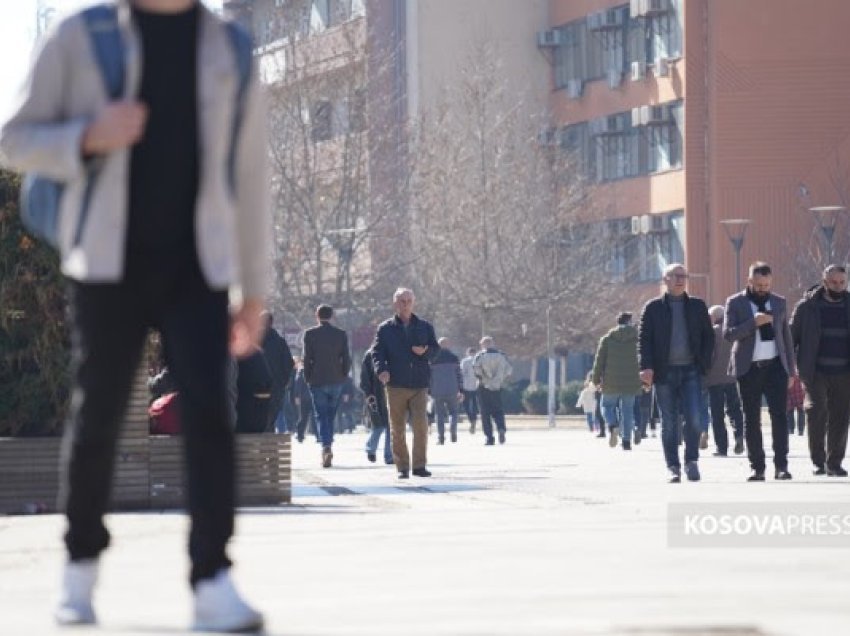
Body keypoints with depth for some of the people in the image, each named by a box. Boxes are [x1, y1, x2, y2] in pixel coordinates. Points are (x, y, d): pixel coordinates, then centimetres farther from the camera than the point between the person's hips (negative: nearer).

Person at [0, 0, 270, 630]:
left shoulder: (229, 51, 6)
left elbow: (249, 175, 10)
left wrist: (254, 289, 9)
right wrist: (89, 138, -19)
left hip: (197, 270, 1)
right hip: (110, 266, -1)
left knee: (208, 413, -13)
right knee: (98, 415, 5)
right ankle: (82, 568, 28)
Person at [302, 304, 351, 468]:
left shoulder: (310, 334, -5)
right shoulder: (341, 334, 2)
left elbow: (307, 358, -7)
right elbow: (346, 359, 0)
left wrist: (307, 378, 3)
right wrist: (343, 376, 11)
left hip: (317, 381, -3)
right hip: (336, 381, 3)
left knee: (321, 416, -1)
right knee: (330, 415, 15)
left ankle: (326, 447, -20)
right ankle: (327, 449, 19)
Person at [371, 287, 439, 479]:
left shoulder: (424, 327, 12)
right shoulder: (385, 329, 7)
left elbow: (435, 348, 12)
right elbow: (377, 352, 0)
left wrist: (425, 351, -11)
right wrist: (381, 370, -19)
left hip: (419, 385, 0)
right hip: (396, 386, 0)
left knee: (421, 425, -12)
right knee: (397, 429, 2)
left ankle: (420, 465, -3)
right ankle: (402, 467, 10)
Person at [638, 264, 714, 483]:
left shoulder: (697, 306, 11)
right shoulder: (653, 308, 5)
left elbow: (708, 336, 13)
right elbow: (644, 339, 1)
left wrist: (703, 363, 0)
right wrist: (646, 367, -11)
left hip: (691, 371, 1)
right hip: (665, 372, -1)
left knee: (694, 419, -10)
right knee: (669, 423, 1)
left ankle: (692, 462, 5)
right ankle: (673, 467, 7)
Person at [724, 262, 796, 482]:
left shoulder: (779, 303, 11)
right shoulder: (735, 303, 2)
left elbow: (786, 336, 14)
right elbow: (728, 333, -9)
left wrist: (791, 369, 10)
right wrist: (753, 323, -21)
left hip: (775, 366, 1)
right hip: (749, 368, -1)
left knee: (779, 415, -8)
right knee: (751, 419, 1)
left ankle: (781, 465, -9)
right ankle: (757, 467, 5)